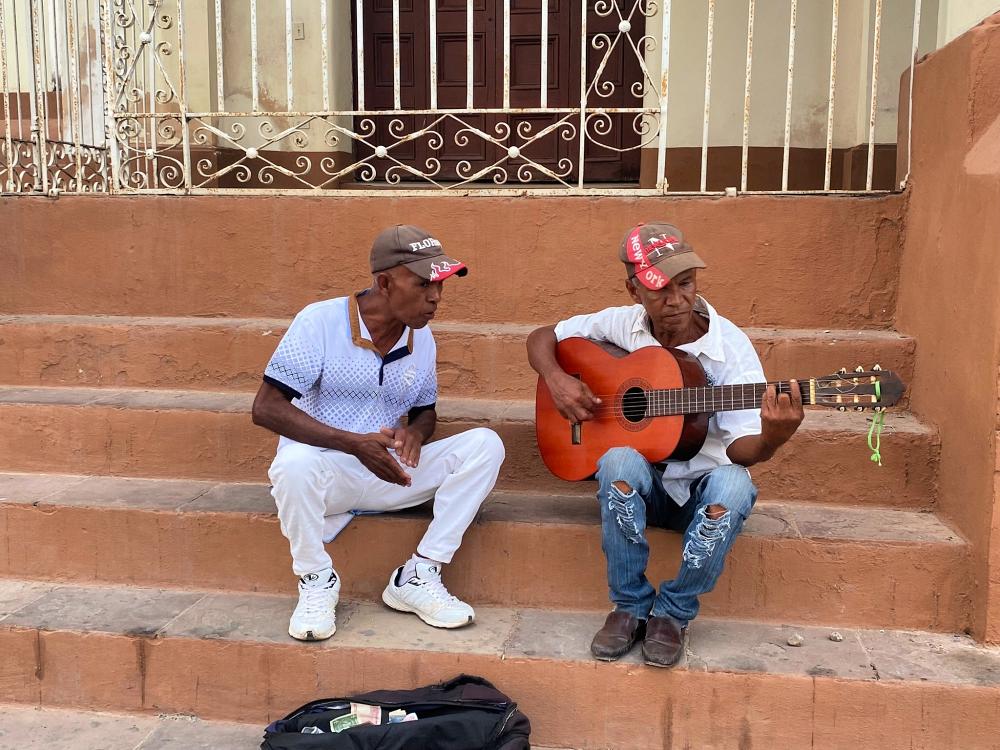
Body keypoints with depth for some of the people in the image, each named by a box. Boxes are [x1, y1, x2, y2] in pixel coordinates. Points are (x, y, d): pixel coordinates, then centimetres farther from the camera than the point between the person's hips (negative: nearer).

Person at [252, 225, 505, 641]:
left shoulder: (422, 338, 4)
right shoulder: (321, 322, -13)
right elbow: (266, 408, -18)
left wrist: (415, 433, -11)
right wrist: (356, 444, -28)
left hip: (389, 474, 5)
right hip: (325, 470, -5)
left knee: (484, 445, -14)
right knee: (295, 463, -40)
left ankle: (417, 576, -12)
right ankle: (316, 581, -12)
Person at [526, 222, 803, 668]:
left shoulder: (730, 347, -14)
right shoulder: (620, 325, -6)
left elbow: (740, 450, -20)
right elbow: (542, 338, 6)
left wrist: (772, 437, -44)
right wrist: (556, 380, -15)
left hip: (701, 486, -1)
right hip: (638, 483, 1)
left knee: (734, 486, -35)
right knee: (620, 461, -33)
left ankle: (672, 613, -13)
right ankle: (630, 606, -14)